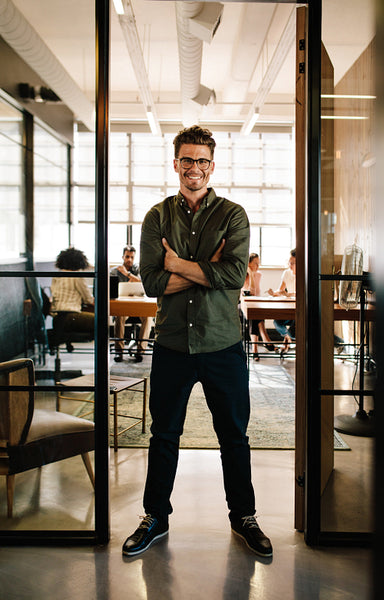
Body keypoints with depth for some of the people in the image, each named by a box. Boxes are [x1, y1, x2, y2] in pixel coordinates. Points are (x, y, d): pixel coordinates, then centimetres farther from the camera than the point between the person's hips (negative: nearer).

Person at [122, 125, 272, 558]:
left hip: (223, 345, -1)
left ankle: (243, 517, 34)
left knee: (234, 436, 13)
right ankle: (155, 518, 33)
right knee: (163, 436, 14)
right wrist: (208, 269, -13)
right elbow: (151, 282, -8)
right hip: (171, 344, 1)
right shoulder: (157, 217, 4)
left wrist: (178, 264, -11)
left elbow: (236, 274, -16)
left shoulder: (232, 215, 0)